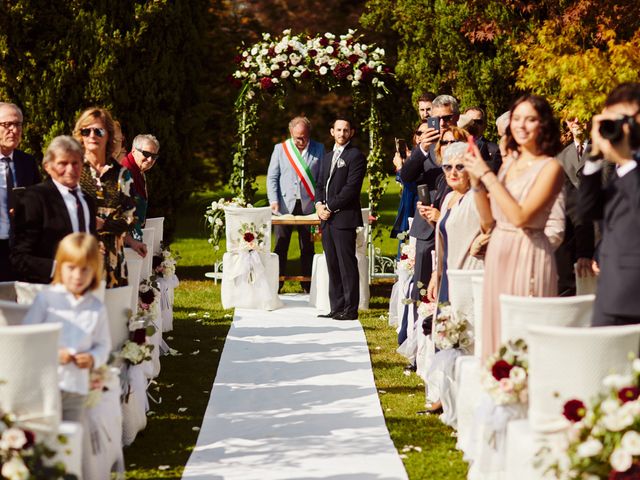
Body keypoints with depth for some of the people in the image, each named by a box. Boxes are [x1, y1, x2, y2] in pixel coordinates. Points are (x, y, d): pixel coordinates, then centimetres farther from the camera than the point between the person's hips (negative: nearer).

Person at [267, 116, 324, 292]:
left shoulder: (319, 149, 5)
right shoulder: (280, 149, 6)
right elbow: (272, 177, 5)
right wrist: (274, 201, -8)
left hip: (308, 205, 0)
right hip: (284, 205, 0)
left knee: (308, 249, 6)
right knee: (280, 248, 2)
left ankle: (308, 287, 14)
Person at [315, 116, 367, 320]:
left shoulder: (356, 156, -5)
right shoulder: (327, 157, 22)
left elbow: (351, 188, -13)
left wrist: (330, 207, -13)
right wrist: (319, 204, 2)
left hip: (344, 218, -8)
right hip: (327, 219, 8)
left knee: (347, 265, -6)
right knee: (333, 266, 8)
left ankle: (350, 309, -3)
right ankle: (336, 308, 12)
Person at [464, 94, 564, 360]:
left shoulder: (550, 167, -10)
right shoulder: (510, 161, 11)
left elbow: (520, 216, -20)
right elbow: (488, 217, 12)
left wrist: (487, 174, -16)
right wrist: (476, 180, -2)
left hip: (527, 256, -7)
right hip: (498, 253, 7)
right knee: (498, 328, 10)